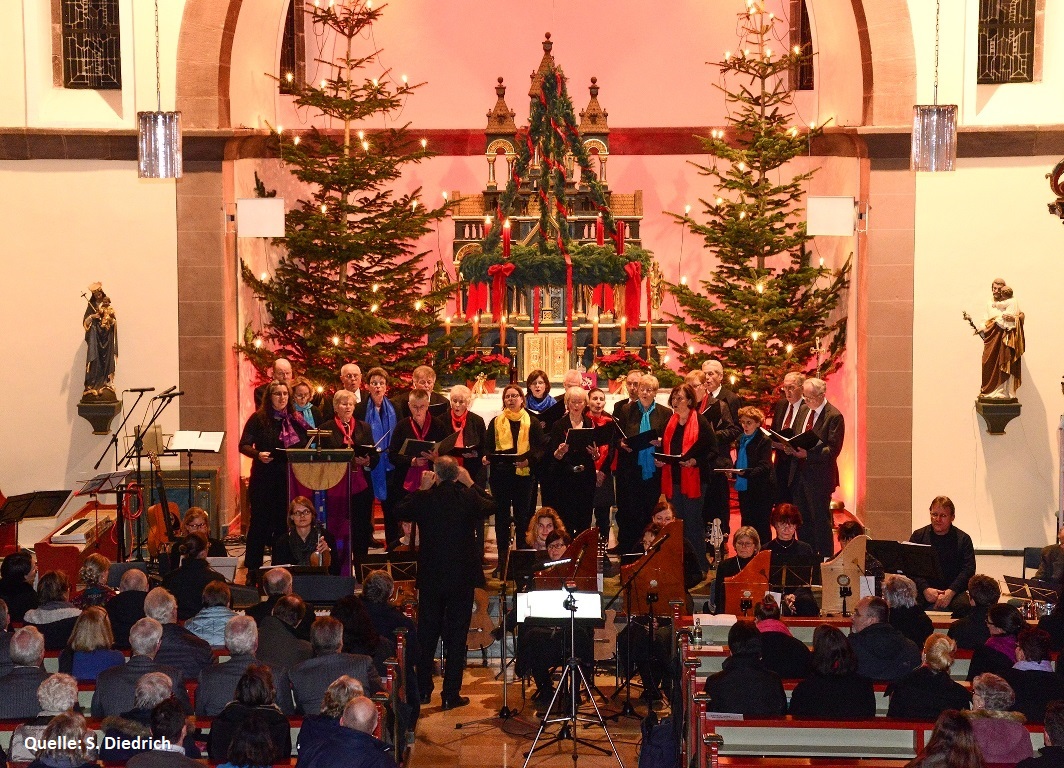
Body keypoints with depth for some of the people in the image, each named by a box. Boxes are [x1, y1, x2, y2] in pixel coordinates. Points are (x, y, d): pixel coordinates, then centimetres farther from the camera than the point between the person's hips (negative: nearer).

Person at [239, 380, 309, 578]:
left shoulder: (296, 420, 10)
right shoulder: (258, 419, 0)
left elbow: (305, 447, 14)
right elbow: (244, 445, -5)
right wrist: (258, 454, -23)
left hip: (290, 479, 3)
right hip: (264, 479, -3)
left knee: (284, 523, 4)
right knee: (260, 522, -1)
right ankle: (253, 568, 6)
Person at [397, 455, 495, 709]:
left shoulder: (424, 498, -10)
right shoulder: (469, 497, -10)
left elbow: (401, 512, 9)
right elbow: (491, 506, 10)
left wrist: (421, 489, 12)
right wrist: (471, 484, 13)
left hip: (430, 577, 1)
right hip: (462, 577, -1)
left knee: (426, 634, 13)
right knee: (456, 636, 5)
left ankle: (423, 690, 21)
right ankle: (452, 695, 6)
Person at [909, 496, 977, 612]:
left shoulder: (963, 539, 9)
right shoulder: (918, 536, 11)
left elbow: (968, 570, -1)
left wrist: (951, 592, -17)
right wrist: (925, 589, -15)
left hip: (953, 590, -1)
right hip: (923, 588, 1)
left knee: (962, 604, -34)